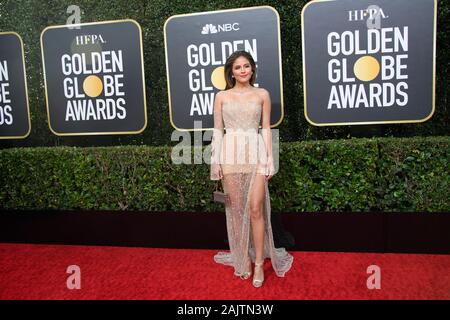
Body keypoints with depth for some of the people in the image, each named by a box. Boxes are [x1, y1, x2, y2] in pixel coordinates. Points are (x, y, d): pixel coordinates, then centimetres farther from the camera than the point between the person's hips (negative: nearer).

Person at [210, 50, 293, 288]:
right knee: (236, 209, 5)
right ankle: (243, 258, 19)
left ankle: (259, 263, 7)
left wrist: (269, 158, 0)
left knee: (256, 209, -5)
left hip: (255, 154, -1)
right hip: (230, 154, 1)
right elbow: (217, 130, 6)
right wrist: (215, 161, -1)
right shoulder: (221, 96, 7)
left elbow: (266, 128, 7)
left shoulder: (262, 95, 8)